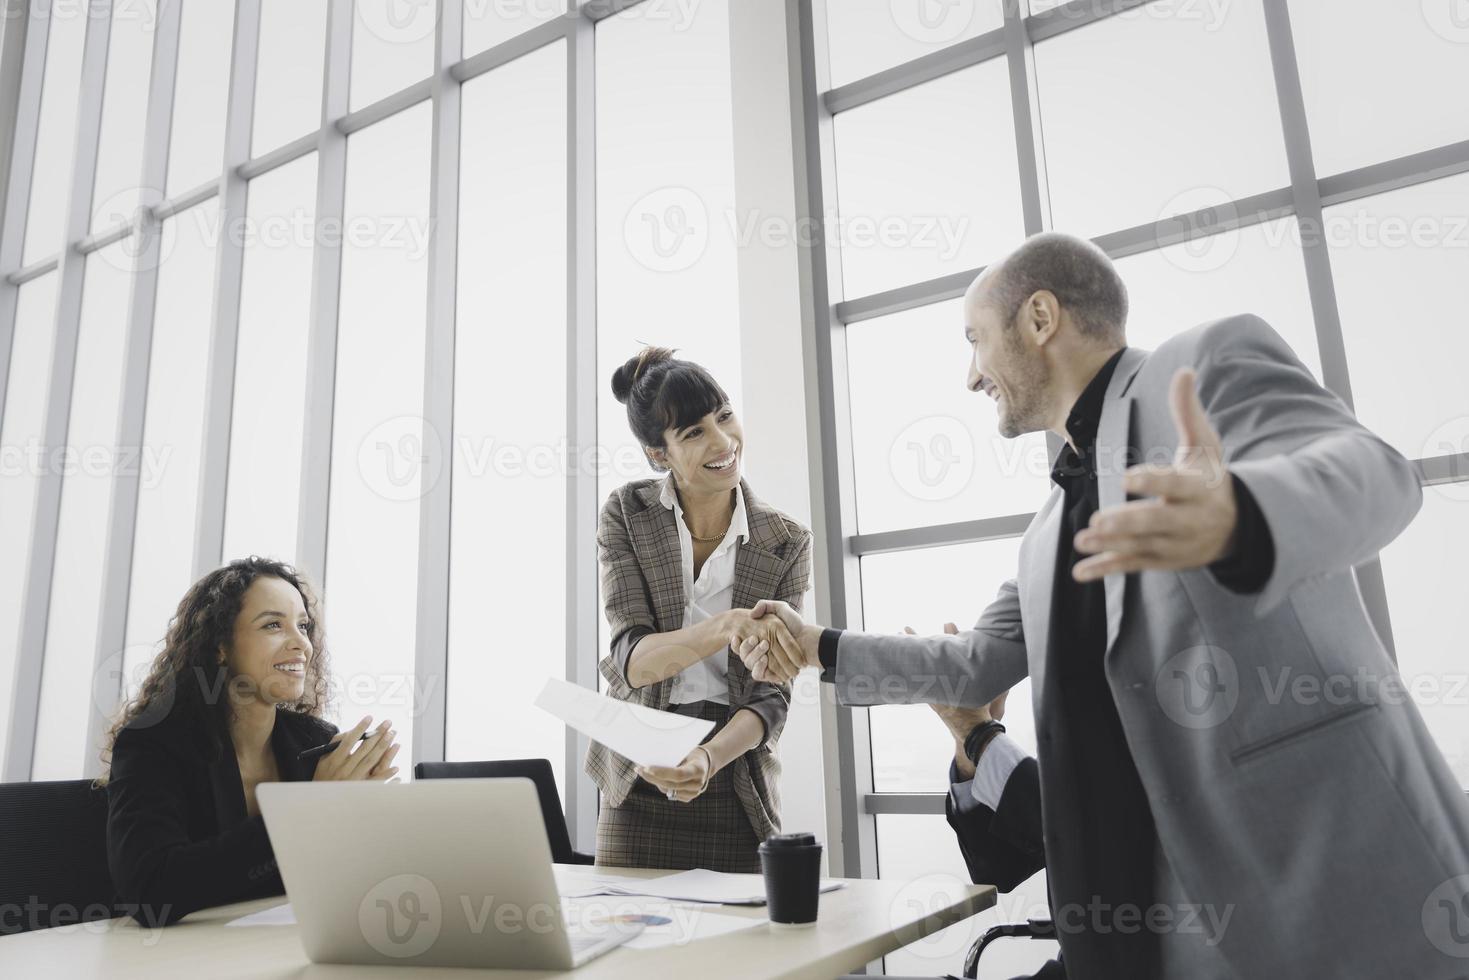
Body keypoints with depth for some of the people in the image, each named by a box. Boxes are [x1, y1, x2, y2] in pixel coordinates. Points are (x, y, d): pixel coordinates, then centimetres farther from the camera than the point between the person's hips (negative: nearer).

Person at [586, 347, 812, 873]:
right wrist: (726, 627, -35)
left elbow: (772, 697, -8)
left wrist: (708, 759, -28)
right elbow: (632, 659, -16)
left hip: (734, 786, 1)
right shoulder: (627, 514, -6)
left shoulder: (786, 543, -5)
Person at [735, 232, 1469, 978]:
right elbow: (979, 665, 25)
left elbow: (1371, 470, -20)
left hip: (1328, 870, -7)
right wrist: (821, 648, 19)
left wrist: (1239, 518, -42)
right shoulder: (1050, 533, 19)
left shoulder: (1213, 359, -3)